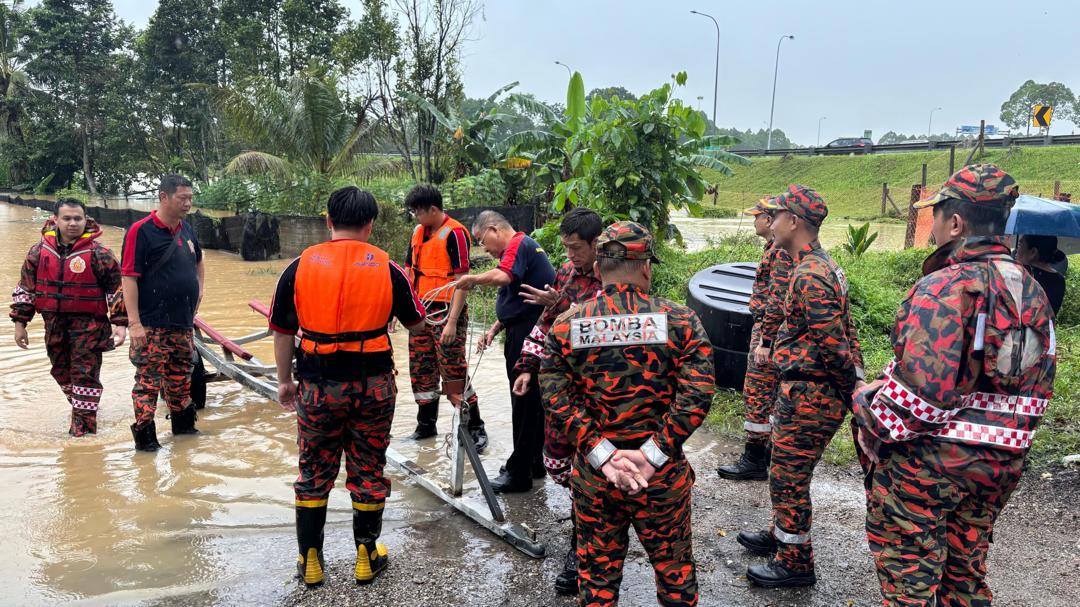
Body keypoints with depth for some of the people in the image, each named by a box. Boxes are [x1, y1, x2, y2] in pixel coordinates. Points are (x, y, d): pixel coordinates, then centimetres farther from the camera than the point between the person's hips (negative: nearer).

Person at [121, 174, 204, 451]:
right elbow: (129, 278, -15)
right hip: (153, 325, -7)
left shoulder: (186, 229, 11)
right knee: (149, 379, -2)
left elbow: (198, 263, 31)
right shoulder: (141, 231, -12)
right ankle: (144, 434, 6)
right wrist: (134, 322, -19)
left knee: (181, 377, 18)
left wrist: (199, 290, 16)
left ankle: (182, 423, 31)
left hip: (183, 322, 7)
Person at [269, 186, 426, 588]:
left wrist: (285, 381, 15)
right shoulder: (386, 268, -4)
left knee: (314, 474, 15)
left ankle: (310, 561, 24)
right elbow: (416, 326, 5)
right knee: (368, 473, 13)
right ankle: (367, 557, 25)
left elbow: (282, 332, 4)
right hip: (374, 385, 0)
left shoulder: (299, 267, -3)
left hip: (318, 386, 0)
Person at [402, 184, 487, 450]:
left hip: (446, 311, -7)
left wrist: (452, 321, -20)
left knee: (453, 371, -5)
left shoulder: (455, 233, -12)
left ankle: (475, 427, 6)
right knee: (421, 369, 12)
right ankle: (426, 425, 26)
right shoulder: (418, 233, 11)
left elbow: (461, 279, -16)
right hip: (420, 311, 8)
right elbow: (408, 271, 18)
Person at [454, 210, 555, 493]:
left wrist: (473, 278, -15)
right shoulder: (521, 247, 20)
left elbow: (503, 277, -32)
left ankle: (519, 473, 4)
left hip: (528, 337, -10)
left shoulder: (519, 244, -11)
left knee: (524, 402, -4)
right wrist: (494, 330, 13)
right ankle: (533, 462, 29)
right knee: (531, 400, 17)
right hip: (525, 334, 10)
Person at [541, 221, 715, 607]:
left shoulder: (565, 326, -4)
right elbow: (697, 394, -16)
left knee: (597, 574, 19)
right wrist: (652, 455, -15)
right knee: (674, 568, 20)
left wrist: (603, 454, -12)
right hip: (662, 475, -1)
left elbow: (557, 398, -10)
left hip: (593, 475, 1)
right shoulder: (680, 321, -7)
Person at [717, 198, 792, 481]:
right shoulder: (775, 248, 15)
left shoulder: (780, 251, -18)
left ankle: (754, 461, 1)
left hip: (768, 331, -11)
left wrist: (765, 341, -23)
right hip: (767, 330, 11)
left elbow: (777, 300, -24)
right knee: (772, 393, 16)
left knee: (756, 394, -5)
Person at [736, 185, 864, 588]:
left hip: (808, 396, -10)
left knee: (788, 478, 3)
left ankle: (795, 562, 18)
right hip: (805, 391, 10)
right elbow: (845, 332, 15)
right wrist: (858, 377, 15)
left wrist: (853, 387, -14)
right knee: (786, 472, 24)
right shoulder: (823, 266, 12)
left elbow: (832, 343, -25)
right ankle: (780, 534, 41)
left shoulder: (809, 275, -23)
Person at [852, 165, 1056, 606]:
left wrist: (871, 418, -10)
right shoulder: (1032, 292, 6)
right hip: (1002, 464, 8)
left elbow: (922, 391, -26)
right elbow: (1041, 384, 13)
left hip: (926, 460, -8)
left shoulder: (944, 287, -21)